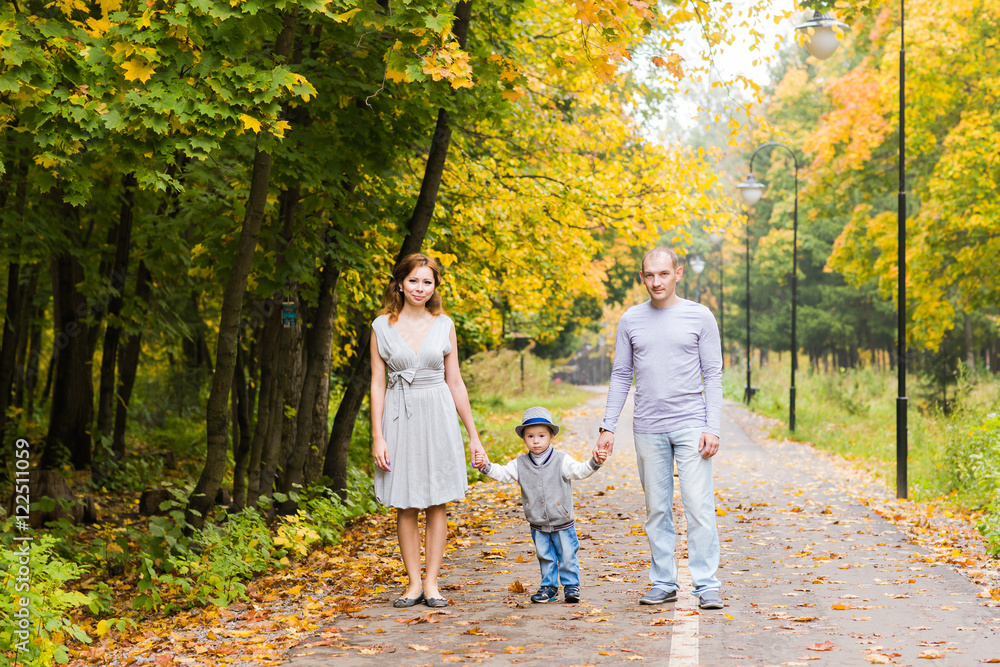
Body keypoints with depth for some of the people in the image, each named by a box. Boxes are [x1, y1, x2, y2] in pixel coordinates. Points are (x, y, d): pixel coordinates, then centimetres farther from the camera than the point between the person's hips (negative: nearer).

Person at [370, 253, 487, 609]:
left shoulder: (443, 325, 5)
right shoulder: (382, 326, 1)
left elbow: (455, 382, 8)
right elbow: (377, 383, 1)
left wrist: (473, 434, 7)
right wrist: (377, 436, -6)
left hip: (438, 418, 1)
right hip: (399, 417, -1)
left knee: (437, 503, 1)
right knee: (405, 506, 3)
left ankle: (432, 583, 8)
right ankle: (414, 582, 11)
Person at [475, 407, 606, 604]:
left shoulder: (561, 460, -7)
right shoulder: (521, 464, 0)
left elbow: (579, 471, -13)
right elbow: (504, 474, 0)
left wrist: (594, 463, -29)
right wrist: (487, 467, -14)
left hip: (562, 523, -2)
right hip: (538, 525, 2)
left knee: (567, 556, 4)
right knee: (545, 557, 12)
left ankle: (571, 585, 18)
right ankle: (549, 586, 24)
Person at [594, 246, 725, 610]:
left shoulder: (700, 317, 2)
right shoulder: (631, 320, 8)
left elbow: (713, 376, 1)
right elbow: (621, 376, 11)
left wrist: (713, 428, -8)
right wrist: (608, 427, 5)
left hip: (691, 426, -2)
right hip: (648, 428, 2)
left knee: (699, 505, -7)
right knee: (657, 510, 6)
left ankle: (707, 584, -2)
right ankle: (663, 583, 13)